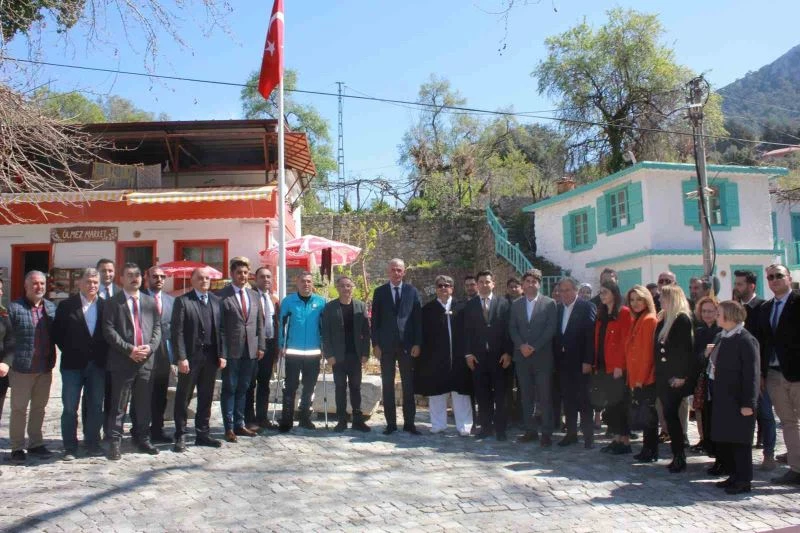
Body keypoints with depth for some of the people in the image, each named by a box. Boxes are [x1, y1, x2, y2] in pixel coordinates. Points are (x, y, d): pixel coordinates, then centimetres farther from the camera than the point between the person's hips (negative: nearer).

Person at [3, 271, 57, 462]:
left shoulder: (52, 307, 7)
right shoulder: (14, 308, -7)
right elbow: (8, 339, -9)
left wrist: (52, 361, 3)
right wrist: (7, 362, -18)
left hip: (45, 368, 4)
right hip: (22, 368, -4)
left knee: (39, 408, 15)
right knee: (19, 409, 7)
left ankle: (36, 444, 27)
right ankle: (17, 448, 18)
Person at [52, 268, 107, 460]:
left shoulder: (105, 306, 3)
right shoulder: (66, 306, -1)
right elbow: (57, 333, 1)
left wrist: (104, 354, -3)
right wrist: (68, 351, -3)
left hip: (98, 364, 2)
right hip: (73, 364, -1)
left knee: (95, 407, 9)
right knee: (70, 408, 4)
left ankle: (93, 443, 20)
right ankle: (70, 447, 14)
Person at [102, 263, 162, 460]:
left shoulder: (150, 302, 13)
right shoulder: (112, 302, 1)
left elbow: (157, 327, 11)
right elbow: (109, 331, -7)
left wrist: (150, 347, -7)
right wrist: (129, 349, -14)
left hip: (146, 361, 4)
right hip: (122, 362, -3)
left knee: (144, 405, 11)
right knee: (118, 406, 1)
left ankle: (143, 439, 21)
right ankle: (115, 443, 9)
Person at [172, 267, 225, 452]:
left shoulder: (216, 301, 10)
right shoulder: (182, 301, -4)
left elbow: (220, 329, 9)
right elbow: (177, 331, -9)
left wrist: (221, 354, 3)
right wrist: (181, 357, -14)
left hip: (211, 357, 4)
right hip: (190, 357, -4)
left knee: (206, 398, 11)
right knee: (183, 398, 5)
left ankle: (202, 434, 21)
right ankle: (180, 436, 15)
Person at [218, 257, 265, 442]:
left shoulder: (254, 295, 11)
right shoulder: (222, 296, -7)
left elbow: (260, 323, 13)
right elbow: (219, 327, -9)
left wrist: (260, 346, 6)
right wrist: (222, 352, -13)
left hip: (250, 350, 5)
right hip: (231, 350, -5)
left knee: (242, 389, 13)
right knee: (229, 389, 4)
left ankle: (239, 425, 23)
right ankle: (229, 428, 12)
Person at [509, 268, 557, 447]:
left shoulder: (549, 303, 0)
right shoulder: (516, 305, 12)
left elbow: (551, 329, -6)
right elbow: (512, 328, 8)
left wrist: (534, 347, -12)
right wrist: (521, 345, -9)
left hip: (542, 357, -3)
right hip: (522, 356, 4)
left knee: (545, 397, -1)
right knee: (526, 397, 8)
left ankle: (547, 433, 5)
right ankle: (530, 431, 15)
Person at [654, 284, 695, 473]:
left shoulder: (682, 319, -10)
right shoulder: (663, 320, 14)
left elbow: (686, 349, -15)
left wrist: (681, 376, -19)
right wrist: (658, 373, 14)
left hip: (676, 378, -8)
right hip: (663, 376, 8)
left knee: (670, 414, -7)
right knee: (670, 415, 8)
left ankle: (679, 457, 1)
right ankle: (678, 455, 15)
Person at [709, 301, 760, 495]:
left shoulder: (746, 340, -14)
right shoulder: (722, 338, 11)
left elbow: (752, 374, -17)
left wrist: (748, 403, -18)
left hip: (738, 401, -8)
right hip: (722, 399, 8)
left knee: (739, 441, 1)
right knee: (722, 440, 13)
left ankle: (744, 481, 11)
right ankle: (734, 475, 25)